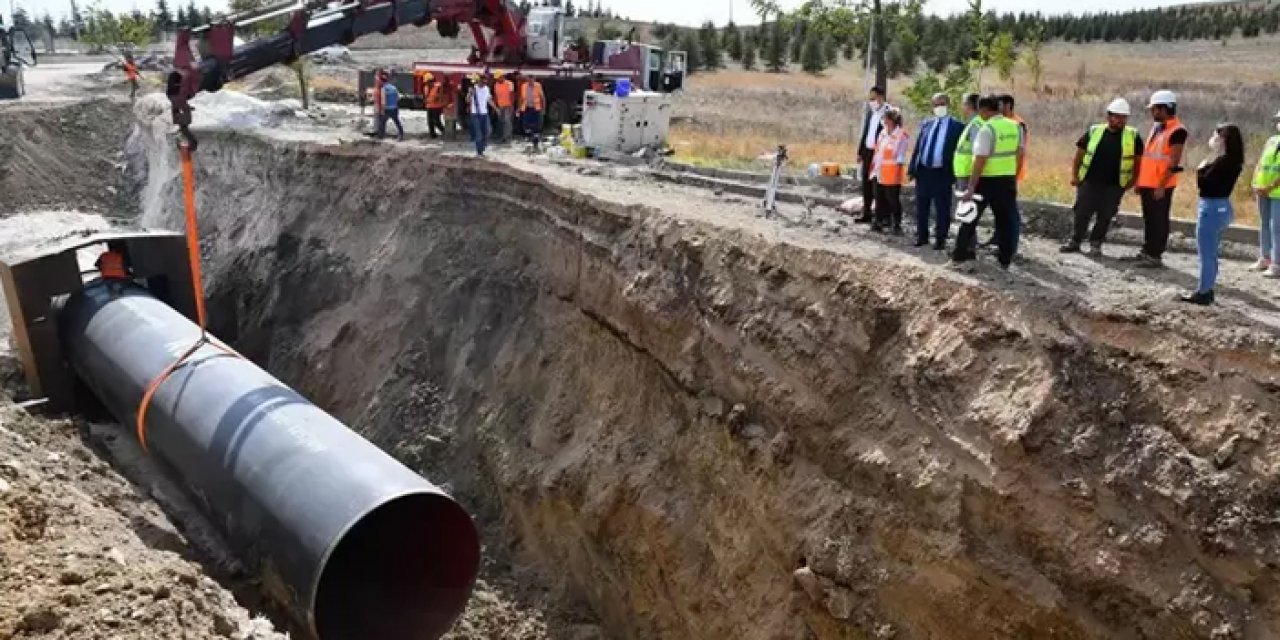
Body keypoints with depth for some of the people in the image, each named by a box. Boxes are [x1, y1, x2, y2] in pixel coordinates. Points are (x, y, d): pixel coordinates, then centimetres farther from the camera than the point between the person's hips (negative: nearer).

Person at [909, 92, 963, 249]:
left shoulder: (957, 126, -2)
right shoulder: (926, 124, 12)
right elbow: (918, 147, 12)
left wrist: (956, 175, -11)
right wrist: (912, 169, 5)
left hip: (942, 173, -4)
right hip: (923, 171, 4)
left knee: (942, 209, 4)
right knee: (921, 207, 12)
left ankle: (940, 239, 14)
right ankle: (922, 236, 25)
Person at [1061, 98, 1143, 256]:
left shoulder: (1133, 136, 2)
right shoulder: (1094, 132, 3)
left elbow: (1139, 159, 8)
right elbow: (1079, 154, 8)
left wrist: (1133, 180, 2)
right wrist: (1074, 175, 3)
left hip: (1114, 186, 0)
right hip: (1089, 182, 0)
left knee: (1105, 216, 4)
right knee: (1082, 213, 2)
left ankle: (1096, 244, 16)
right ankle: (1075, 241, 15)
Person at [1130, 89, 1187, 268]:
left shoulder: (1177, 131, -14)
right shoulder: (1156, 127, 14)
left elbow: (1173, 163, -18)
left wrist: (1161, 186, -20)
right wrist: (1139, 180, 16)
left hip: (1161, 186, -8)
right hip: (1147, 183, 8)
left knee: (1159, 220, -2)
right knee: (1148, 219, 14)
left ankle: (1156, 256, 3)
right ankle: (1146, 251, 23)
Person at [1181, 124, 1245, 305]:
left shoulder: (1222, 161, -19)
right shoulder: (1231, 161, 11)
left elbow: (1202, 183, -19)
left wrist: (1201, 169, -3)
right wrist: (1206, 168, 1)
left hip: (1212, 208, -10)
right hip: (1221, 207, 10)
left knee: (1206, 255, -3)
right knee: (1210, 254, 17)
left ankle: (1203, 294, 2)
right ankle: (1206, 290, 23)